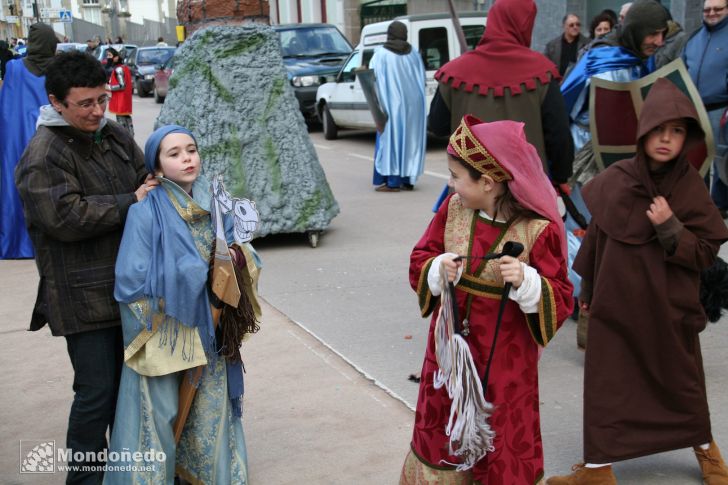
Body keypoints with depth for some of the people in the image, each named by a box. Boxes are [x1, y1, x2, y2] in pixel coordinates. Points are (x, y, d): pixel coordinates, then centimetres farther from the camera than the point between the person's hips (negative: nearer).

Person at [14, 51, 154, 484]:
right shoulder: (42, 156, -14)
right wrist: (130, 202, -17)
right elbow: (66, 217, -23)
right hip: (84, 296, -7)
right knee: (96, 391, -2)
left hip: (128, 284, 7)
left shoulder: (114, 135, 9)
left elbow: (146, 176, 21)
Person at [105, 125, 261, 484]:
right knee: (159, 418, 3)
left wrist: (237, 258, -11)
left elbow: (244, 252, 12)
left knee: (210, 414, 13)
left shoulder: (214, 204, 4)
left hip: (208, 331, 5)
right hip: (162, 336, -4)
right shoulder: (146, 213, -12)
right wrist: (190, 273, -16)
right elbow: (132, 279, -17)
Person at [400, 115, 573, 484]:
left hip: (504, 360, -4)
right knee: (439, 432, 20)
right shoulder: (453, 208, -5)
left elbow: (559, 300, -15)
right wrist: (438, 269, -19)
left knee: (503, 447, 12)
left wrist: (526, 281, -34)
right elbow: (419, 260, 3)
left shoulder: (538, 230, -19)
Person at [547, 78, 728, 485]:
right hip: (615, 302, 1)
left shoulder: (691, 188, -11)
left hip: (670, 308, -1)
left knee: (681, 380, 17)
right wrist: (587, 290, 11)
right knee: (606, 385, 7)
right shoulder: (615, 180, -7)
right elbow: (596, 237, 4)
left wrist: (670, 227, -24)